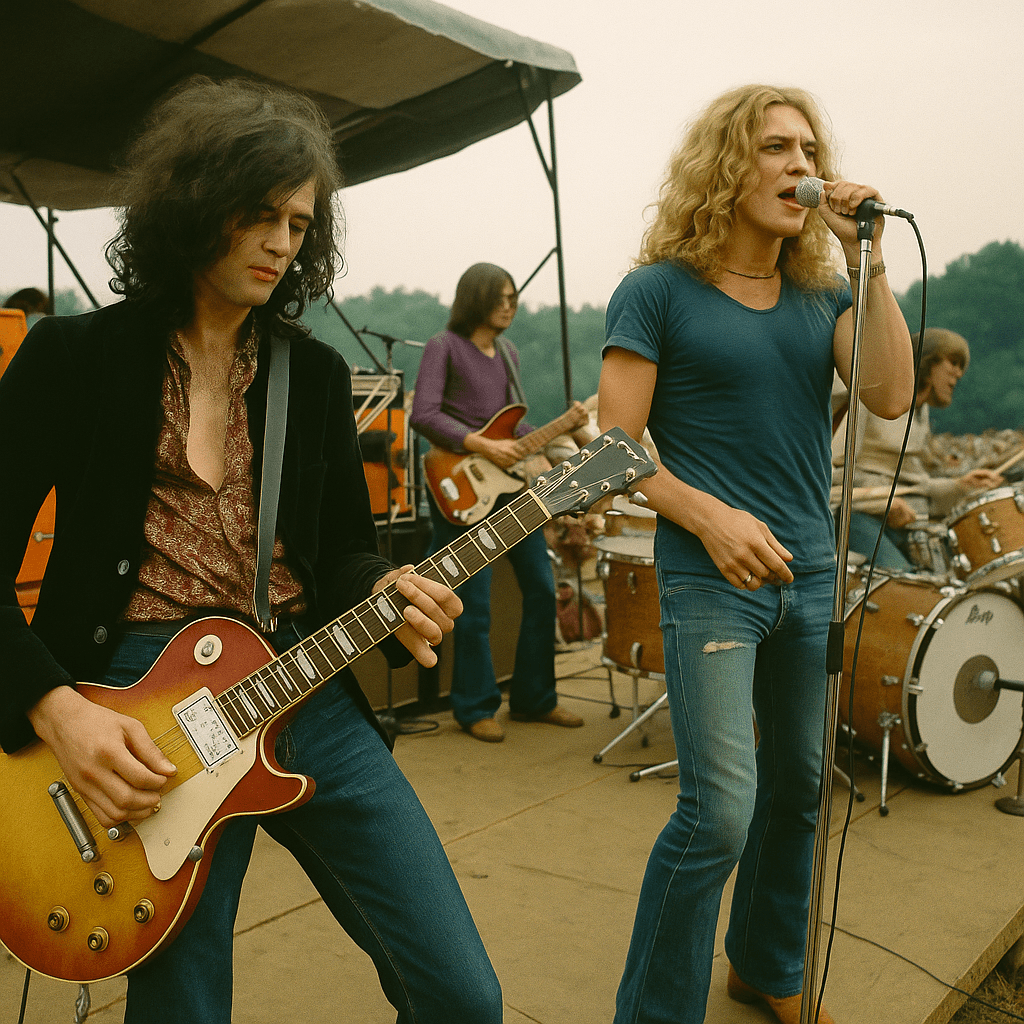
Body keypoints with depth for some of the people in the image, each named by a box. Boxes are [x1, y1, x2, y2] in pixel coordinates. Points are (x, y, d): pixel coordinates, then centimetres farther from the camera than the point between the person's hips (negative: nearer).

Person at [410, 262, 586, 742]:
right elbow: (423, 415, -15)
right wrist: (484, 446, -21)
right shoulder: (444, 346, -4)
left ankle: (533, 698, 23)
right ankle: (476, 708, 15)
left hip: (511, 482, 7)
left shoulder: (508, 352, 17)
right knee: (474, 604, -3)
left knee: (541, 587, 8)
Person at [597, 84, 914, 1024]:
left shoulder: (822, 294, 10)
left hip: (813, 575, 6)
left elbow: (889, 393, -5)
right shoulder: (660, 290, -4)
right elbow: (615, 444, -8)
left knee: (800, 784, 17)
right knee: (720, 810, -11)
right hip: (712, 579, -6)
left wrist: (866, 256, -7)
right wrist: (708, 517, -21)